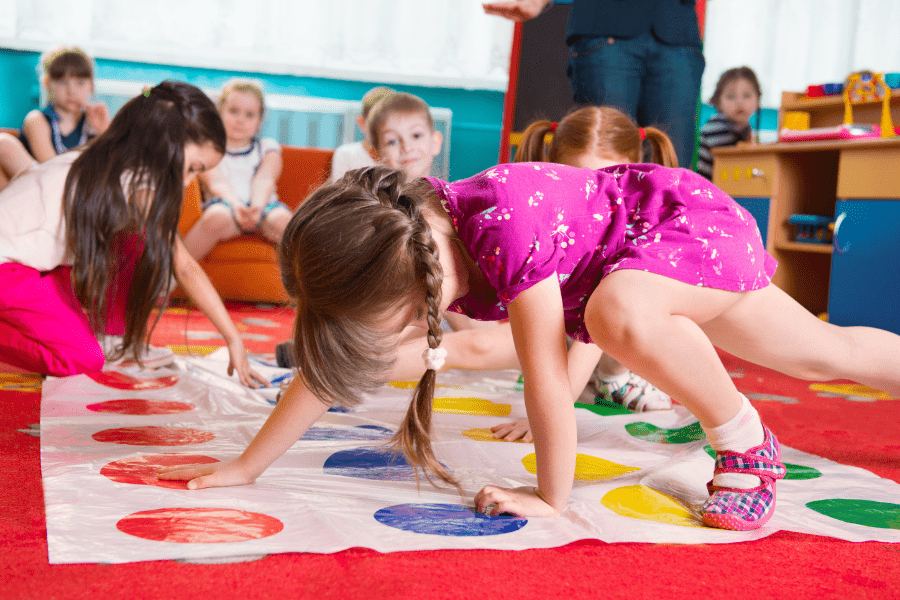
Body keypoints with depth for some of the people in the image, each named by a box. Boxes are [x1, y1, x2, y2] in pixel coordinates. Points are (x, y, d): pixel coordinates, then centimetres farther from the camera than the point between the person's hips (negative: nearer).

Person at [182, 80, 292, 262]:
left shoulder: (268, 147, 23)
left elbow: (264, 180, 2)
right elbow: (216, 183, -2)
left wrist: (257, 207, -22)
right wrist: (236, 206, -25)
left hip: (263, 205, 2)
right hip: (226, 203, -2)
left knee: (282, 220, -34)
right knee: (217, 218, -38)